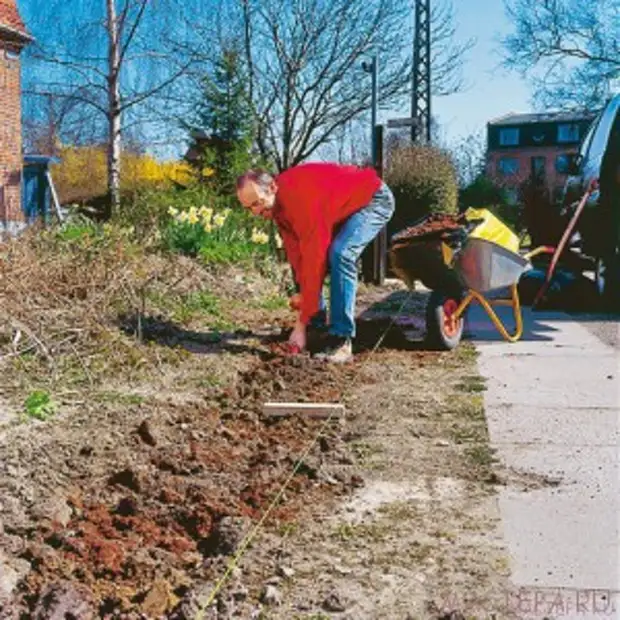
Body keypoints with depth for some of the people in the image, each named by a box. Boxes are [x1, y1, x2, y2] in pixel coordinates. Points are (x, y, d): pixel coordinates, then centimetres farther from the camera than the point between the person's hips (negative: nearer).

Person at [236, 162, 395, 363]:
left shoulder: (301, 197, -37)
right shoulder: (277, 202, -10)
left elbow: (314, 260, -38)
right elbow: (296, 254, -8)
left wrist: (301, 323, -35)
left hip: (374, 199, -9)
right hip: (341, 206, 9)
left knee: (340, 254, -30)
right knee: (302, 254, 4)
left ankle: (341, 340, -24)